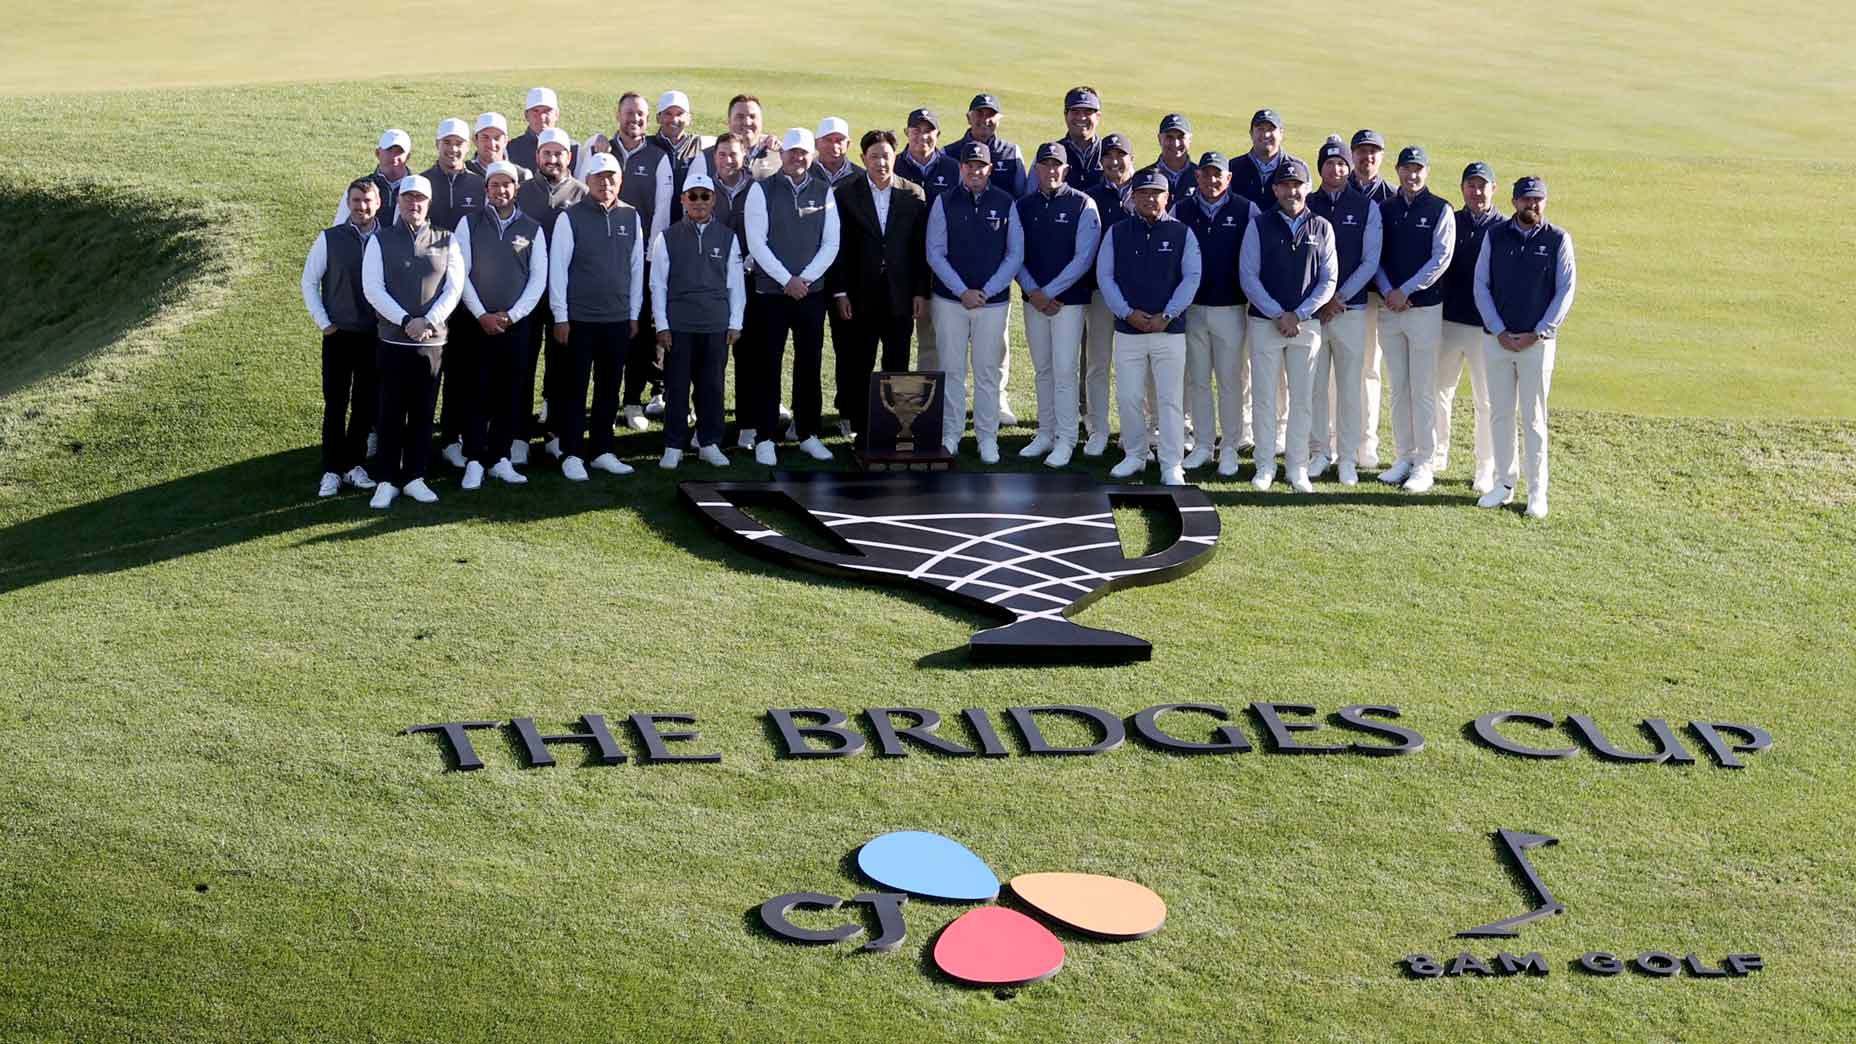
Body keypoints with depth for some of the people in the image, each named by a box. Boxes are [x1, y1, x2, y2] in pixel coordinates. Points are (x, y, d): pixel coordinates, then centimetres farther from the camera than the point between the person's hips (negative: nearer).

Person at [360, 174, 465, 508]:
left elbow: (454, 287, 1)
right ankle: (387, 482, 5)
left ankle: (414, 478, 14)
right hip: (392, 339, -2)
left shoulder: (445, 242, 7)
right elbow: (373, 289, -5)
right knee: (391, 413, 0)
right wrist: (406, 321, -15)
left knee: (423, 412, 6)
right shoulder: (380, 240, 2)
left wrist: (428, 322, -13)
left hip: (432, 340, 2)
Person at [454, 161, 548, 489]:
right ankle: (474, 462, 1)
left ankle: (500, 459, 12)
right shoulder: (469, 224, 2)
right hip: (477, 322, -2)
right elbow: (460, 273, -3)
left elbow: (539, 278, 2)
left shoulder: (532, 229, 5)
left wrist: (511, 315, -7)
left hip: (516, 323, 2)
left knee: (510, 394, 4)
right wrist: (482, 315, -9)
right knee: (475, 393, -2)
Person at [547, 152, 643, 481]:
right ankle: (571, 454, 7)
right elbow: (557, 268, -5)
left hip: (618, 319, 4)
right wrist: (560, 317, -7)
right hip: (579, 318, -4)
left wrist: (634, 315, 11)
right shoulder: (570, 218, -6)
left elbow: (637, 267, 11)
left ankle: (602, 451, 19)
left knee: (609, 389, 10)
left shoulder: (631, 218, 5)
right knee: (575, 389, 1)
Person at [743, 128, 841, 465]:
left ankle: (808, 435, 16)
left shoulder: (824, 192, 7)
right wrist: (787, 280, -12)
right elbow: (756, 241, -7)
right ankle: (764, 439, 4)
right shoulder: (762, 190, -1)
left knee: (810, 366, 6)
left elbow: (831, 243, 4)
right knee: (767, 368, 0)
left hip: (812, 292, 3)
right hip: (770, 293, -3)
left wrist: (805, 278, -8)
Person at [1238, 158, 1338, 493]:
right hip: (1264, 323, -1)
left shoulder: (1322, 228, 6)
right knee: (1264, 396, 1)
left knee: (1303, 398, 3)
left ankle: (1297, 468, 10)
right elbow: (1248, 276, -3)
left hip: (1306, 324, 1)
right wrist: (1278, 315, -11)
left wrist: (1298, 315, -8)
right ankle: (1265, 466, 9)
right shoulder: (1260, 226, 2)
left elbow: (1329, 279, 3)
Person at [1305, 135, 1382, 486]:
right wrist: (1318, 299, -5)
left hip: (1350, 308, -1)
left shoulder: (1367, 207, 3)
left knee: (1350, 386, -1)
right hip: (1311, 308, 1)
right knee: (1315, 384, 4)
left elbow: (1370, 261, 0)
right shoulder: (1307, 206, 6)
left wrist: (1340, 298, -7)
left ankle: (1347, 458, 5)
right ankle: (1320, 451, 14)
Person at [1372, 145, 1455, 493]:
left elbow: (1440, 259, -9)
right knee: (1398, 388, 9)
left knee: (1423, 390, -4)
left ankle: (1424, 464, 1)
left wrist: (1405, 291, -13)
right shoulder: (1385, 209, 10)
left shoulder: (1440, 210, -2)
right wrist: (1387, 291, -9)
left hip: (1425, 308, -4)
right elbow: (1375, 256, 8)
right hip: (1389, 308, 4)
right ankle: (1404, 457, 17)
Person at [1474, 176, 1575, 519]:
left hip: (1537, 340, -2)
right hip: (1497, 338, 2)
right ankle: (1504, 484, 15)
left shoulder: (1558, 239, 0)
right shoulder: (1495, 236, 6)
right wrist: (1499, 332, -6)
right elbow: (1481, 286, 4)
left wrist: (1536, 334, -9)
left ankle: (1537, 491, 3)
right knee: (1500, 413, 6)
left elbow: (1566, 291, -2)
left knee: (1534, 417, -1)